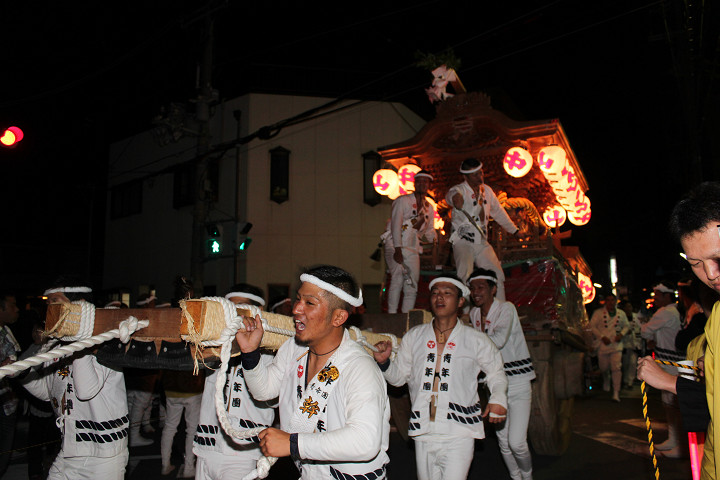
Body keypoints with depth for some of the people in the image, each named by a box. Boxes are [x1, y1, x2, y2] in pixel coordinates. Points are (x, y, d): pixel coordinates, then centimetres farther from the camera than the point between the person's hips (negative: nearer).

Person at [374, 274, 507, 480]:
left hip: (459, 434, -3)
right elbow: (398, 376, 12)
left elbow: (495, 373, 13)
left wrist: (498, 399, -4)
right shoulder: (413, 336, 7)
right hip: (423, 433, 3)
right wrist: (385, 362, -7)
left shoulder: (476, 340, 1)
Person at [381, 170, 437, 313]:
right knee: (398, 278, -21)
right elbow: (395, 224, -10)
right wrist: (398, 249, -19)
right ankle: (392, 315, -19)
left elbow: (429, 231, 20)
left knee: (412, 284, 0)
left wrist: (432, 237, -4)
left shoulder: (429, 208, 17)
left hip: (412, 249, 6)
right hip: (395, 246, -5)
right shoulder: (403, 200, -1)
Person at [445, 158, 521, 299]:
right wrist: (455, 197, -60)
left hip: (482, 243, 6)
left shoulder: (487, 190, 12)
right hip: (463, 241, -6)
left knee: (498, 276, 5)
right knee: (465, 277, -25)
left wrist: (514, 230, 33)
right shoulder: (460, 190, -8)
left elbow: (498, 211, 26)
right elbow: (450, 194, -34)